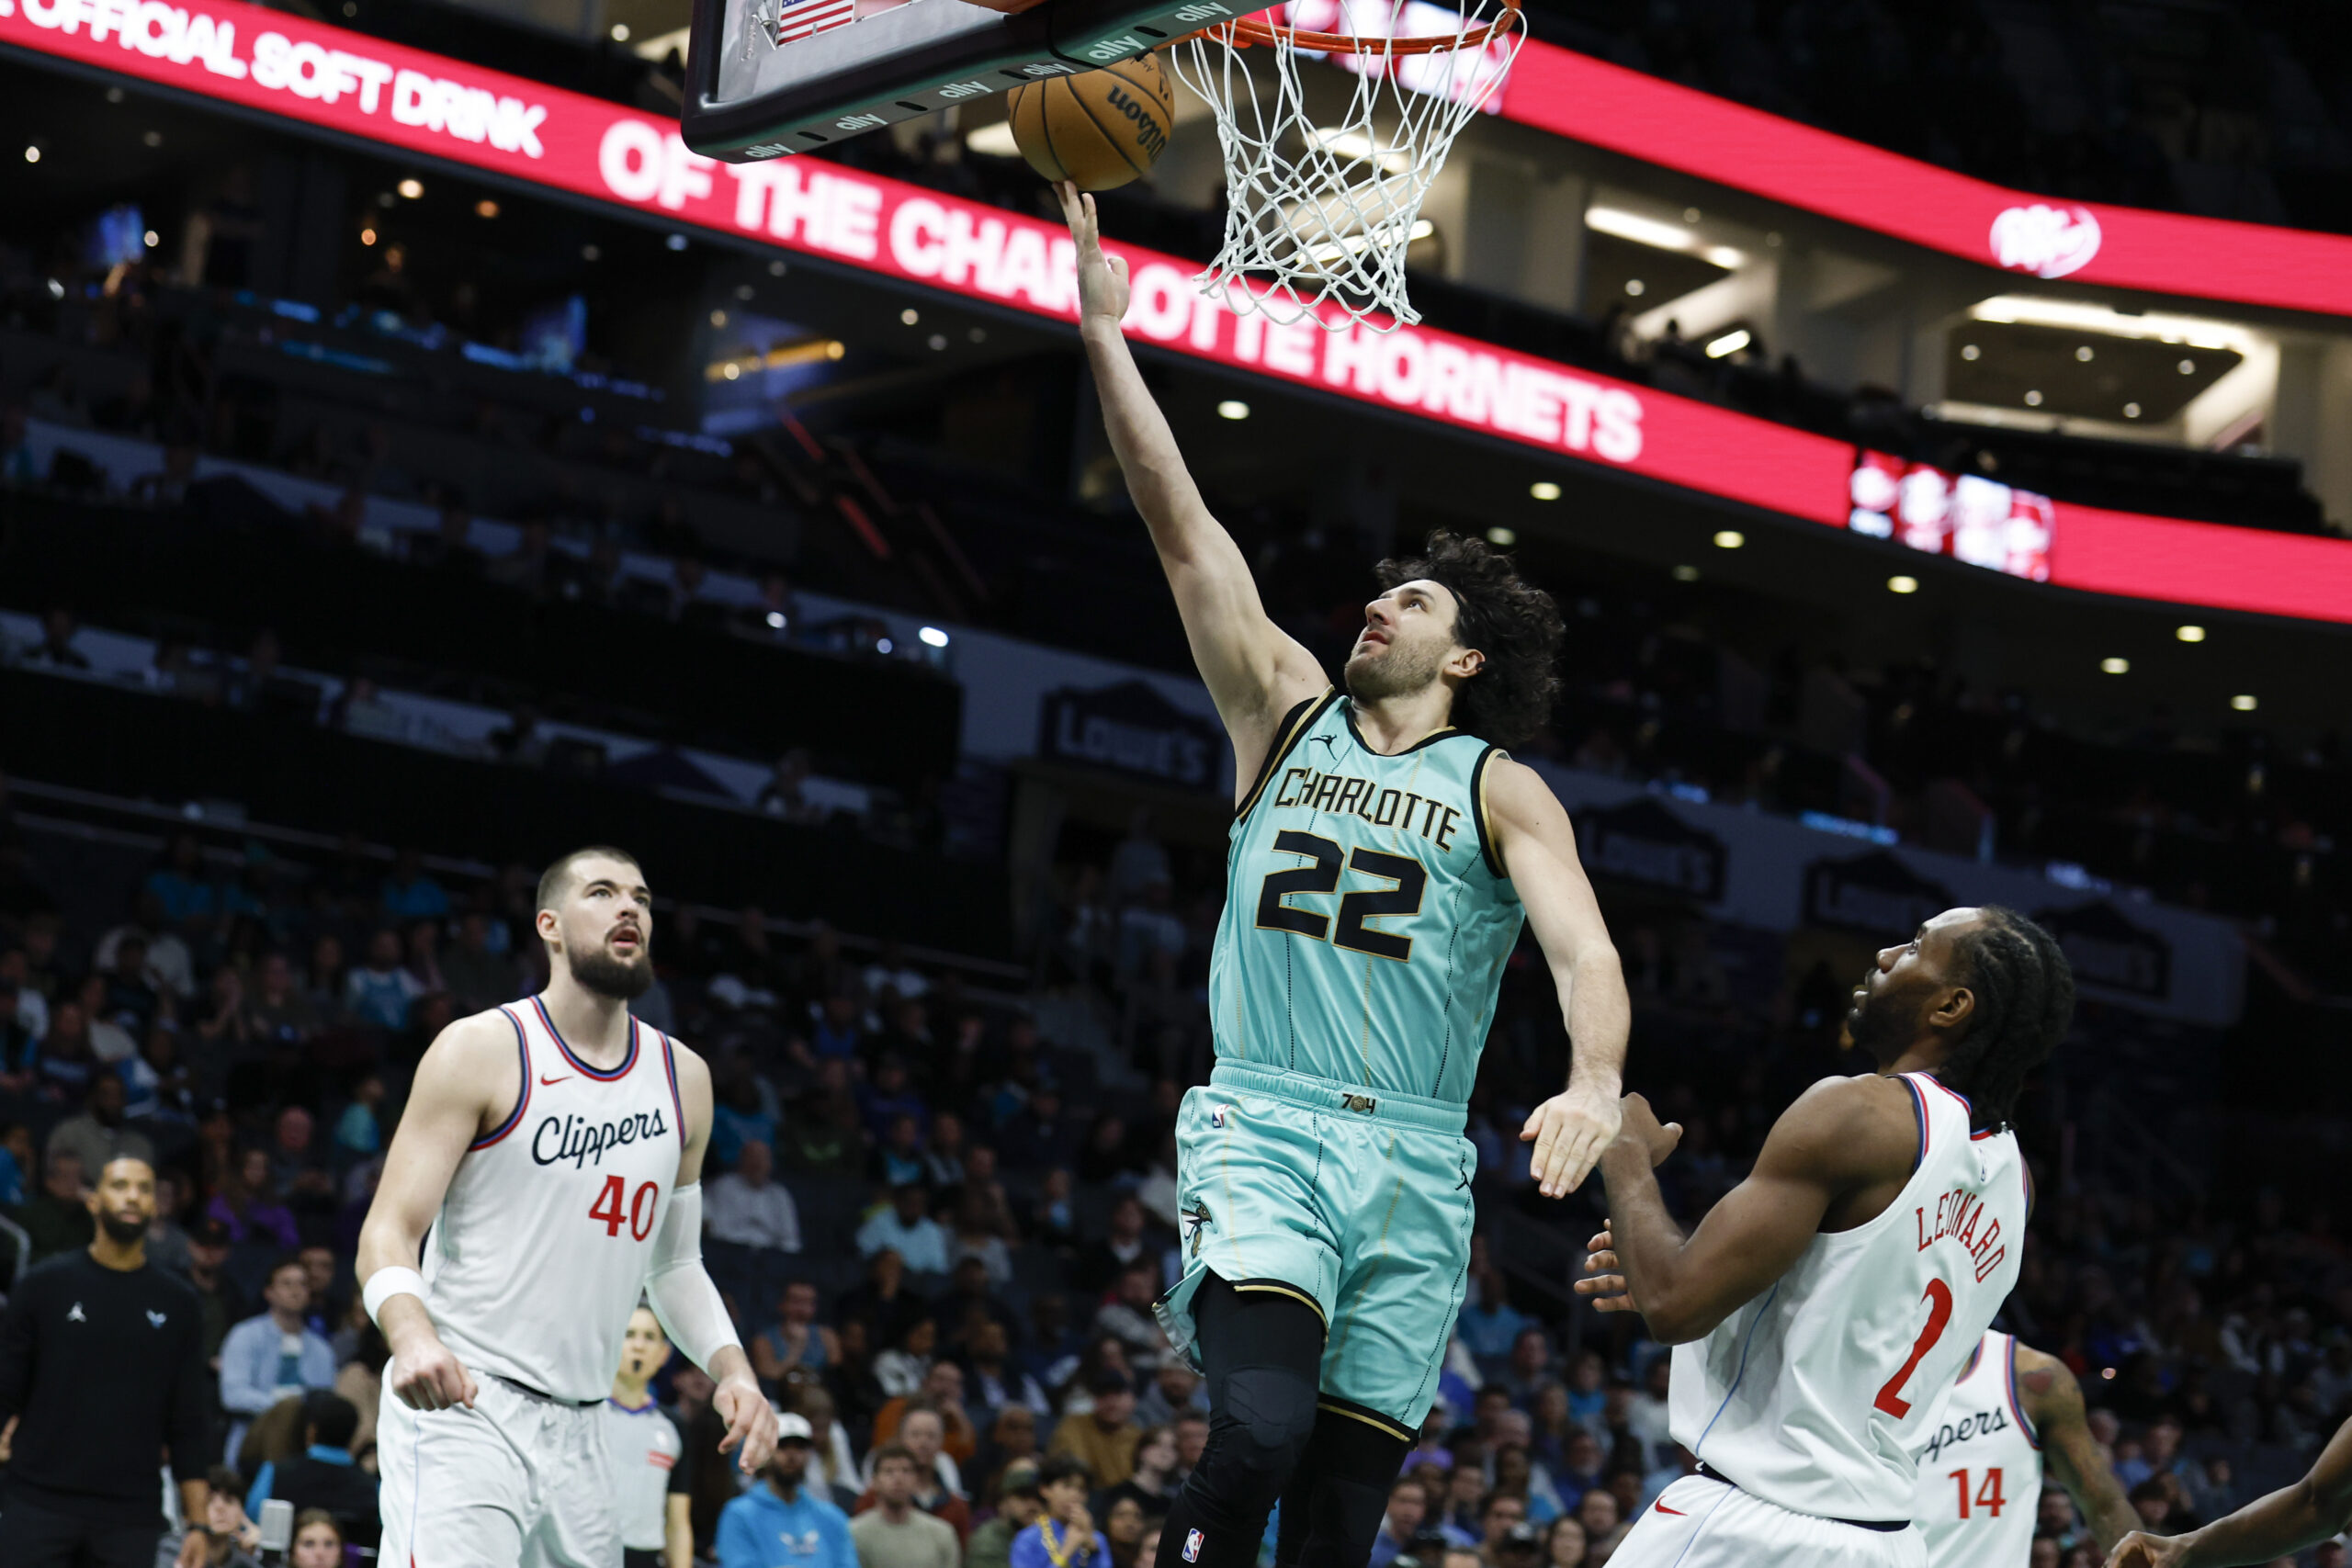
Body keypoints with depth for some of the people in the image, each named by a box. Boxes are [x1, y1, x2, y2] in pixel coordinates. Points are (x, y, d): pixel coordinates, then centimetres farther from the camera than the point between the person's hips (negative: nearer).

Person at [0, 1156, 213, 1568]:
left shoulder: (177, 1303, 7)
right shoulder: (45, 1285, 3)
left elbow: (190, 1424, 7)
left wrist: (198, 1523, 2)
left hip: (130, 1518, 1)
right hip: (39, 1503, -1)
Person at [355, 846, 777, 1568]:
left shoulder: (683, 1078, 13)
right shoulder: (482, 1050, -5)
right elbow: (388, 1235, -9)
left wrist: (732, 1369, 5)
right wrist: (412, 1335, -30)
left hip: (580, 1428, 7)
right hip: (459, 1405, -7)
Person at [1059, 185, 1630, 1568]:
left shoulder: (1502, 793, 6)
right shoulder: (1288, 712, 11)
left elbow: (1585, 947, -11)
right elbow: (1182, 521, 6)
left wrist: (1597, 1084, -32)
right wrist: (1107, 331, 1)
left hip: (1415, 1158, 1)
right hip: (1262, 1127, -1)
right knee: (1261, 1425, -26)